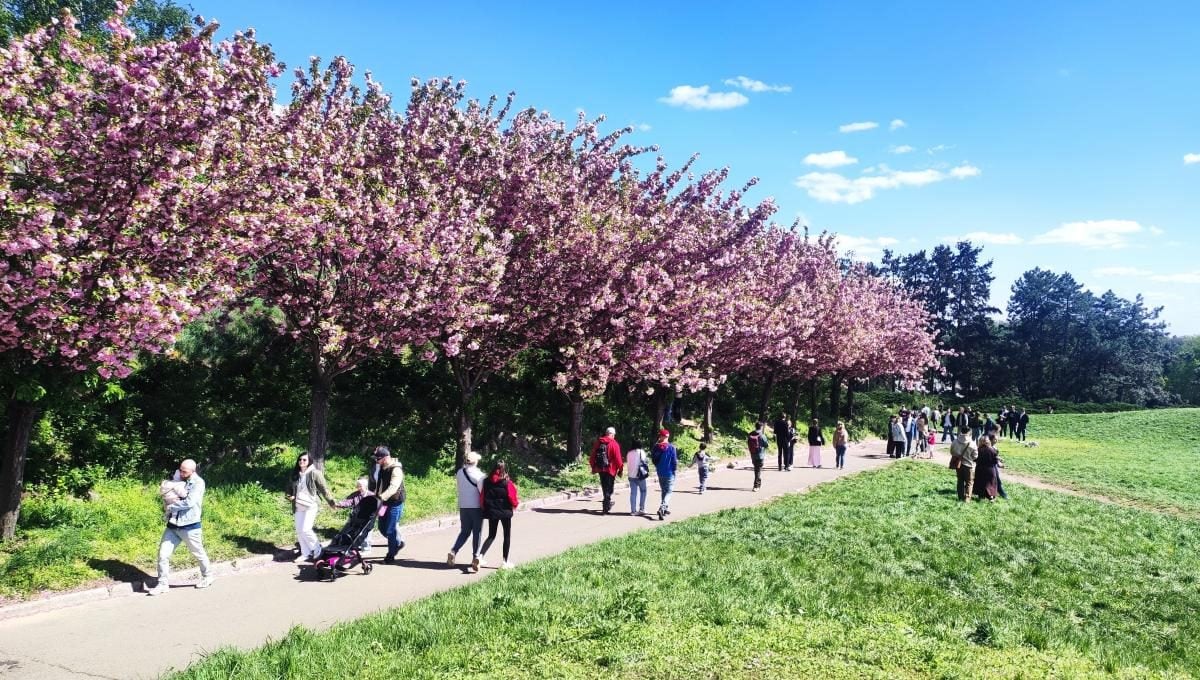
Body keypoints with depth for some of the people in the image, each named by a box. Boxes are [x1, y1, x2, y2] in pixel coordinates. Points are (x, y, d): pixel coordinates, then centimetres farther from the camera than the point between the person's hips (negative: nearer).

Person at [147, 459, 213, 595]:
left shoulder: (198, 483, -13)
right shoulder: (178, 478, 5)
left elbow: (189, 502, -23)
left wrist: (170, 507, -13)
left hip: (190, 526, -5)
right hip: (172, 525, 5)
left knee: (198, 554, 13)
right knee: (163, 554, -1)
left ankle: (207, 576, 34)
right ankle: (163, 584, 11)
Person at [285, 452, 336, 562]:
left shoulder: (314, 473, -8)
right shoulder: (295, 474, 9)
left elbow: (324, 488, -7)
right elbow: (290, 488, 23)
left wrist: (331, 502, -9)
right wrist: (290, 496, 1)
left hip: (311, 505, -6)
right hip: (298, 507, 7)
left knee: (305, 529, -14)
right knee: (299, 531, 8)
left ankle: (317, 550, 6)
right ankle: (305, 553, 20)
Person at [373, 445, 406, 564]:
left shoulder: (396, 469, -19)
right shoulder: (382, 468, 8)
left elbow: (393, 487, -33)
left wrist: (382, 496, -44)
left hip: (395, 503, -9)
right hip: (384, 502, 9)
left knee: (390, 529, -5)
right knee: (382, 528, 13)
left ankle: (391, 556, 8)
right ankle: (398, 542, 36)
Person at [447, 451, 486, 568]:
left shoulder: (459, 473, 2)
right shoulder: (478, 474, -13)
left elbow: (458, 486, 7)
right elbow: (482, 491, -12)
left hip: (463, 507, 4)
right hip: (476, 507, -4)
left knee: (464, 531, 15)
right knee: (477, 532, 7)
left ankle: (453, 551, -2)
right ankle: (475, 557, 5)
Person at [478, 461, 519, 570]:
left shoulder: (487, 482, -3)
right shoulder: (508, 483, -13)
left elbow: (482, 498, -1)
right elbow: (513, 500, -11)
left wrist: (486, 508, 15)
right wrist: (517, 502, 10)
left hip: (491, 512, 3)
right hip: (505, 512, -3)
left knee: (491, 536, 15)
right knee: (507, 536, 12)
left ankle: (480, 557, -5)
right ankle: (505, 562, 15)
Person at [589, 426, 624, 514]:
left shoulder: (598, 442, 5)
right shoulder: (614, 444, -11)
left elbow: (593, 456, 9)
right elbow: (618, 458, -13)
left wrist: (593, 467, 18)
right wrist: (620, 470, -3)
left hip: (600, 469, 5)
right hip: (610, 469, -5)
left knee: (605, 487, 19)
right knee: (609, 489, 3)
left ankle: (608, 502, 32)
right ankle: (605, 507, 0)